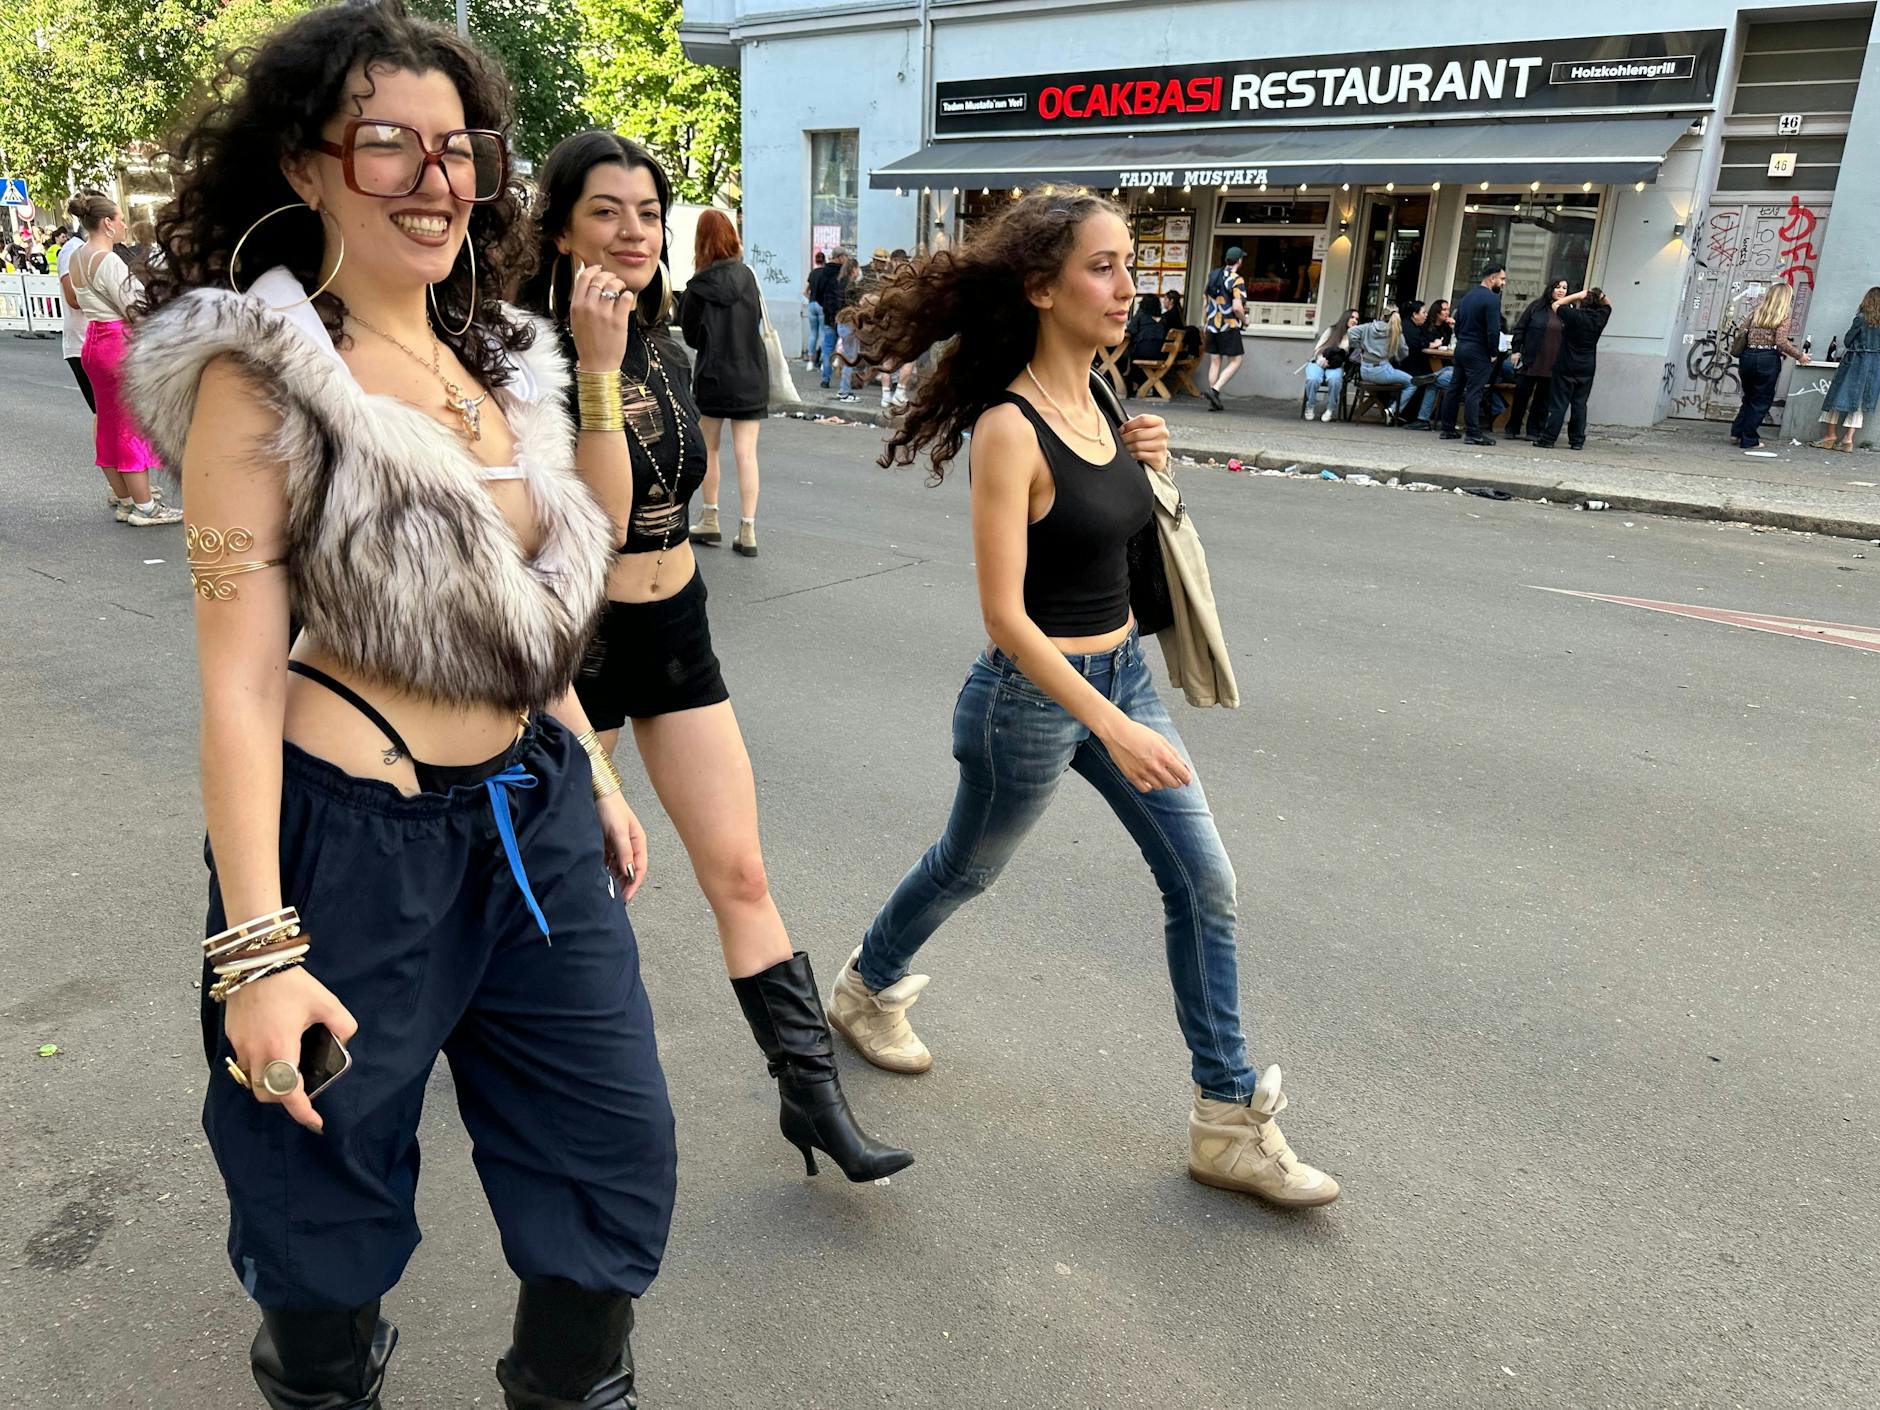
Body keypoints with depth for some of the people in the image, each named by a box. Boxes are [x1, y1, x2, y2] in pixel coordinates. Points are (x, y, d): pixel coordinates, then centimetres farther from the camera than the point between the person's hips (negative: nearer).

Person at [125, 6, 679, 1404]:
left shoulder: (499, 361, 10)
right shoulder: (264, 374, -10)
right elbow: (240, 669, -15)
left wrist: (596, 777, 16)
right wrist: (257, 949, -17)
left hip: (534, 816, 7)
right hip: (352, 838, -6)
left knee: (620, 1154, 15)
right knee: (330, 1212, 15)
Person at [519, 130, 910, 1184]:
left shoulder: (666, 354, 5)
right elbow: (597, 520, -27)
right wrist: (595, 366, -32)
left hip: (677, 631, 5)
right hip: (577, 636, -5)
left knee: (741, 873, 2)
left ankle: (814, 1095, 10)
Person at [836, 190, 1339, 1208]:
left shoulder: (1096, 402, 2)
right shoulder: (1008, 429, -21)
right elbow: (1004, 615, -24)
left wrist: (1144, 466, -3)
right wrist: (1111, 727, -27)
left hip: (1123, 670, 7)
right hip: (1034, 695, -7)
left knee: (1205, 882, 5)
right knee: (969, 867, 17)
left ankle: (1228, 1120, 18)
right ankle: (866, 989, 48)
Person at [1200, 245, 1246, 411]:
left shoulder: (1213, 276, 8)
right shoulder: (1237, 280, -13)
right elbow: (1237, 307, -21)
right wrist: (1244, 320, -3)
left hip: (1212, 326, 7)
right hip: (1229, 326, -7)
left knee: (1215, 362, 10)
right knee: (1235, 362, 2)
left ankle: (1214, 401, 9)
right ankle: (1214, 389, -14)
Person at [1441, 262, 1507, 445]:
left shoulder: (1467, 296, 13)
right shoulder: (1492, 299, -13)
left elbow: (1457, 324, 16)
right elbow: (1493, 330, -19)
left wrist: (1462, 342, 16)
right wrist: (1494, 353, -8)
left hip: (1461, 348, 8)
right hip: (1479, 352, -8)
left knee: (1454, 389, 10)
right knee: (1474, 392, -8)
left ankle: (1448, 429, 15)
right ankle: (1474, 434, -7)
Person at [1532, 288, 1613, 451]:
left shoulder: (1574, 316, -12)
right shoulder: (1599, 318, 1)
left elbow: (1556, 304, 2)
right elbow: (1608, 305, 22)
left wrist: (1578, 295, 0)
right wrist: (1601, 296, 2)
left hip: (1566, 367, -4)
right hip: (1587, 369, 4)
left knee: (1559, 404, -4)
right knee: (1579, 404, 8)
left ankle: (1548, 439, -5)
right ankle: (1577, 441, 7)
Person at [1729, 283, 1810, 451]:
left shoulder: (1756, 314, 12)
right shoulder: (1783, 316, -4)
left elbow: (1744, 336, 13)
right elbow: (1781, 341, -14)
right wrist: (1799, 355, -3)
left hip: (1747, 356, 5)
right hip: (1767, 360, -5)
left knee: (1749, 397, 20)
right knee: (1761, 401, 5)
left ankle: (1737, 431, 13)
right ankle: (1749, 439, 6)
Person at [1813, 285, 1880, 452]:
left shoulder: (1862, 318, -8)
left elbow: (1847, 341, -4)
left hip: (1855, 361, -4)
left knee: (1839, 395, 4)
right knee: (1860, 401, 6)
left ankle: (1830, 435, 3)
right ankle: (1848, 439, 1)